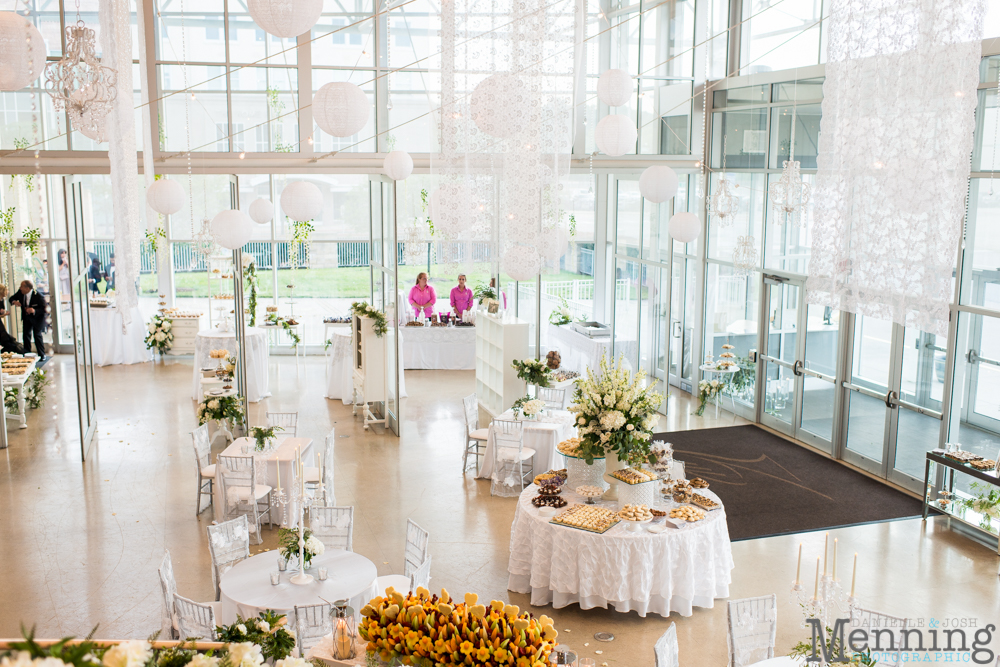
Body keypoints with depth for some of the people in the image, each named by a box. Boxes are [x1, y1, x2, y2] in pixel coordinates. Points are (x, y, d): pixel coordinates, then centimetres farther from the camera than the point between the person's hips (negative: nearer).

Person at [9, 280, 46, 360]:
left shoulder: (39, 296, -27)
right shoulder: (20, 293, -10)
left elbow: (44, 310, -23)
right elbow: (12, 298, 7)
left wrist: (34, 311, -41)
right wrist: (14, 302, -19)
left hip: (37, 318, -5)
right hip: (26, 317, 6)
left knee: (37, 335, -5)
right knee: (26, 335, 3)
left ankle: (42, 355, 7)